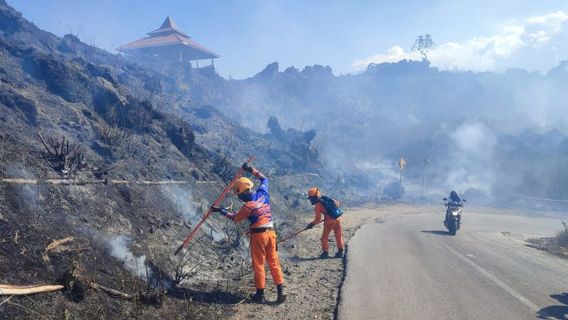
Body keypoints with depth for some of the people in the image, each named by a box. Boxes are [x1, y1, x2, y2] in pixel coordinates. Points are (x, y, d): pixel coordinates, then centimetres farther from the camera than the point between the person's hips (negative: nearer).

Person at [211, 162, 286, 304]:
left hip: (258, 235, -6)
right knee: (274, 262, 10)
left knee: (258, 265, 7)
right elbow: (264, 179, 20)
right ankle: (281, 291, 8)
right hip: (271, 232, 6)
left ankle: (260, 294, 15)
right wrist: (251, 170, 22)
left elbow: (235, 218, 1)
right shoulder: (263, 193, 0)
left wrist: (221, 211, 12)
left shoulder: (248, 206, -16)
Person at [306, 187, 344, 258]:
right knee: (338, 236, 15)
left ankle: (325, 252, 12)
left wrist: (312, 224, 6)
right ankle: (340, 251, 20)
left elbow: (318, 219, -8)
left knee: (324, 237, 9)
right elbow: (337, 203, 21)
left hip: (329, 221, -7)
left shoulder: (317, 206, -7)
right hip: (337, 219, 7)